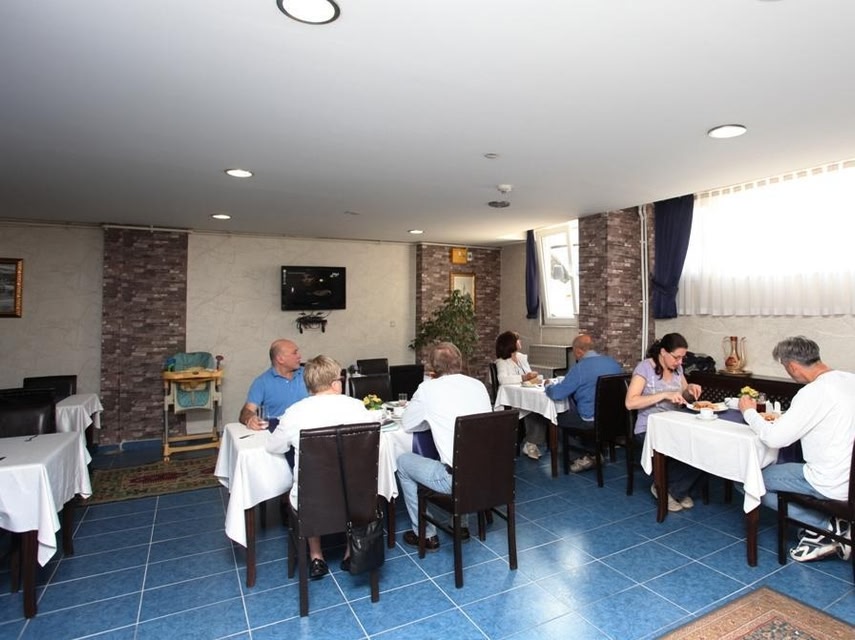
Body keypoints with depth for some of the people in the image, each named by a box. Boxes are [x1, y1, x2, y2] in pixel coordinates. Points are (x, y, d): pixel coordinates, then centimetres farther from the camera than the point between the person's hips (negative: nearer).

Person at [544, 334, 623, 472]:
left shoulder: (580, 368, -17)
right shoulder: (613, 362, 4)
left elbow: (557, 394, -17)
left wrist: (548, 387, 7)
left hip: (591, 420, -7)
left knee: (558, 417, 14)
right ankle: (594, 452, 25)